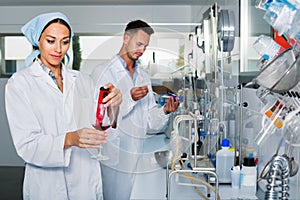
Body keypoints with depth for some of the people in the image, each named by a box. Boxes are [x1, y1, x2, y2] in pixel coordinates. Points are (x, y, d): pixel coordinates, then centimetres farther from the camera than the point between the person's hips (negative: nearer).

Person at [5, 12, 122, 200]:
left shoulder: (82, 80, 4)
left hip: (88, 182, 4)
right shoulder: (19, 83, -8)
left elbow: (100, 129, 1)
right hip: (47, 185, -3)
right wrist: (70, 139, -30)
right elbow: (26, 145, -14)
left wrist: (113, 105, -18)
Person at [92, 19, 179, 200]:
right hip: (111, 156, -5)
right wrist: (129, 99, -22)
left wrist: (165, 111, -10)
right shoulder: (103, 72, -3)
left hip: (136, 157, 5)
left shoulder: (144, 78, 16)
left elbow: (150, 121, 9)